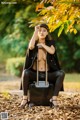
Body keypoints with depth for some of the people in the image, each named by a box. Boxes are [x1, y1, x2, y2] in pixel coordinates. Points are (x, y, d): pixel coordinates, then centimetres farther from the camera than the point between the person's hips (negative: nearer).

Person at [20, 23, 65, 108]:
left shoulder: (50, 43, 5)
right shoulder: (34, 43, 2)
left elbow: (52, 51, -18)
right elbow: (31, 47, -25)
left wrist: (42, 44, -9)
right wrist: (35, 31, -17)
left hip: (48, 74, 1)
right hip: (34, 73, -1)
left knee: (61, 73, -27)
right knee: (25, 72, -34)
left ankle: (54, 99, -28)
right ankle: (25, 98, -23)